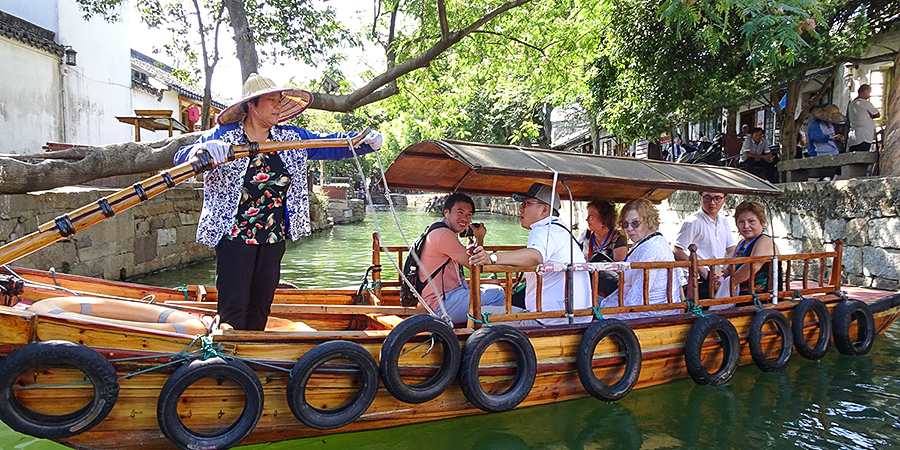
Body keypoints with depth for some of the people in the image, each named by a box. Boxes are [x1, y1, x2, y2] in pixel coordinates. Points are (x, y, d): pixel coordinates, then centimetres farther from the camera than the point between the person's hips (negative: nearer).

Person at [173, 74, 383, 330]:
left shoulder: (291, 138, 5)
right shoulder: (222, 137, -6)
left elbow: (330, 146, 3)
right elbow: (181, 159, -13)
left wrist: (366, 142, -15)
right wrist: (202, 150, -37)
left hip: (273, 239, 5)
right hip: (234, 238, -5)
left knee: (261, 305, 15)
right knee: (234, 306, -3)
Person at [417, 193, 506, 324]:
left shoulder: (440, 233, 18)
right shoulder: (444, 234, -17)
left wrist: (472, 240, 17)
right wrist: (479, 238, 2)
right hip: (444, 305, -11)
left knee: (497, 289, 18)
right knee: (497, 296, -20)